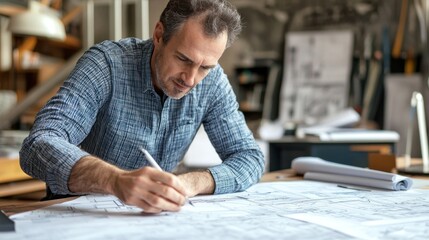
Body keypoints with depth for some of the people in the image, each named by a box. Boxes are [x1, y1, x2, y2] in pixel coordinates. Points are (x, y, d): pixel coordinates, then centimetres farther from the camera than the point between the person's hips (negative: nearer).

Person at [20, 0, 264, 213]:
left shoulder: (212, 80, -8)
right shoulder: (107, 63, -20)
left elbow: (250, 158, -6)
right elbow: (38, 146, -30)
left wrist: (191, 182, -24)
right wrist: (117, 180, -48)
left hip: (148, 215, 2)